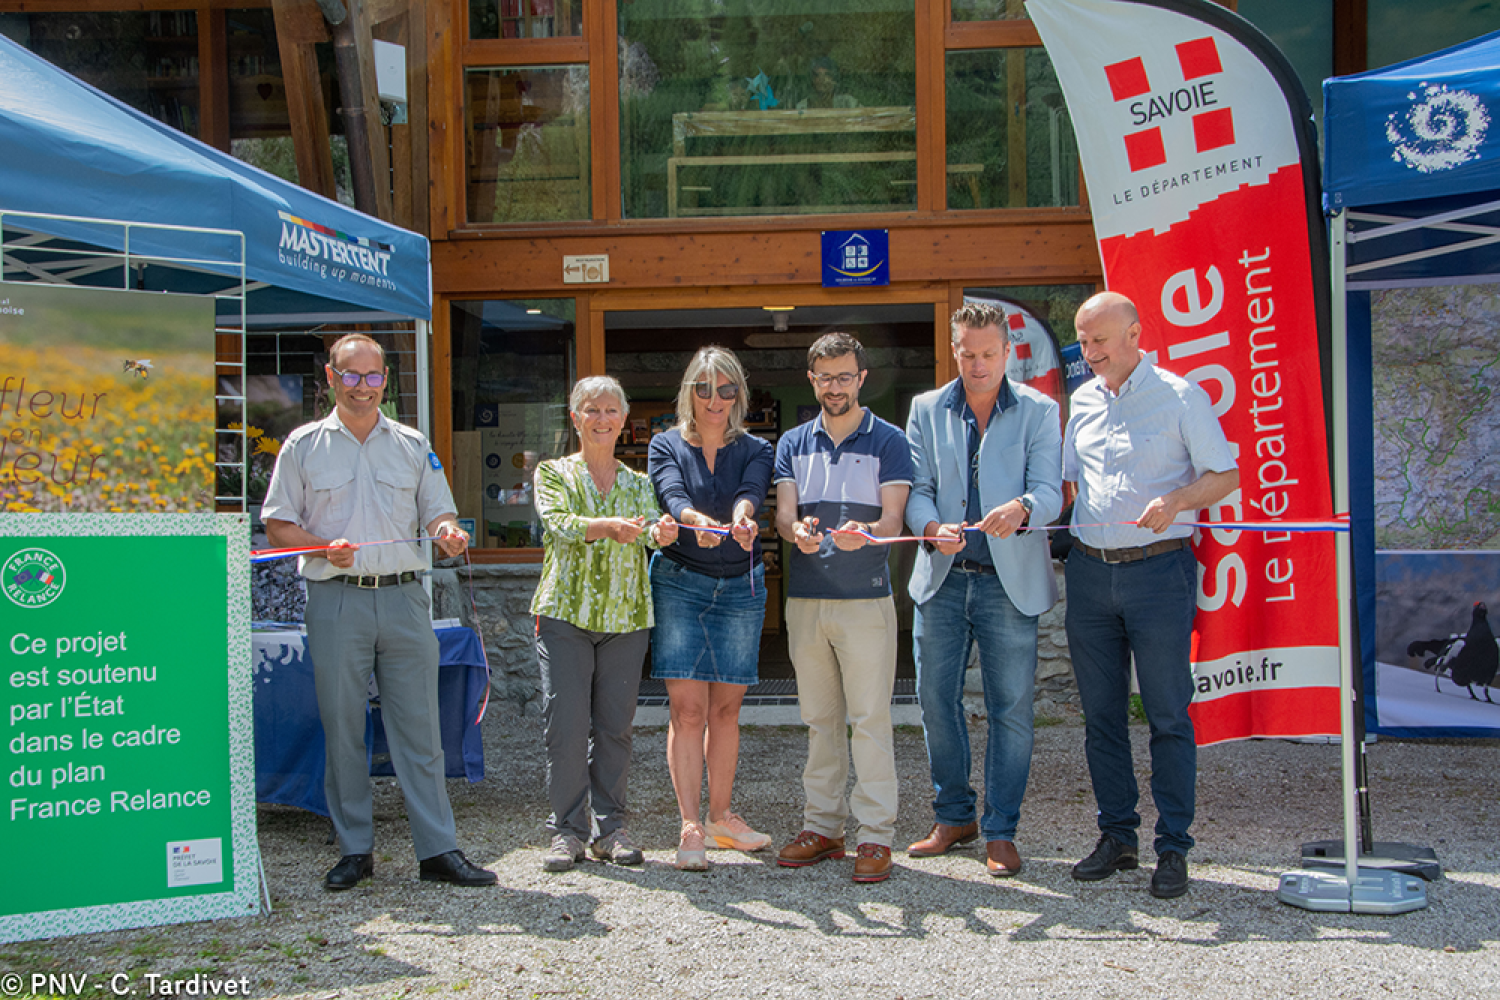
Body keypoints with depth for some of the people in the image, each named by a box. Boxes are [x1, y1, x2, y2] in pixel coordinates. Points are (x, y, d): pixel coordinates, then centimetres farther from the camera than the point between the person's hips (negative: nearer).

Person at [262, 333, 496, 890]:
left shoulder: (413, 445, 13)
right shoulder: (303, 445, 8)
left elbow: (439, 515, 13)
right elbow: (277, 528, 5)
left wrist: (448, 533, -11)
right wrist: (325, 548, -14)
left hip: (404, 597, 1)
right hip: (335, 600, -1)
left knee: (419, 728, 0)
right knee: (342, 729, 4)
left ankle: (438, 850, 4)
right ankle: (354, 850, 15)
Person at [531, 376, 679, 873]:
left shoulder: (638, 482, 14)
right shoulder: (553, 472, 6)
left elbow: (652, 526, -4)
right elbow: (558, 523, -13)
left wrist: (660, 531, -30)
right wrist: (609, 526, -32)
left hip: (626, 615, 2)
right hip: (565, 610, -2)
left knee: (616, 726, 5)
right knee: (566, 724, -5)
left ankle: (609, 827, 15)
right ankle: (567, 829, 7)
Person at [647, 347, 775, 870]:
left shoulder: (755, 450, 7)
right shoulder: (666, 446, 5)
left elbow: (751, 491, -14)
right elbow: (671, 494, -15)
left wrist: (742, 515, -39)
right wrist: (696, 520, -38)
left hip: (740, 588, 2)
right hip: (678, 583, -2)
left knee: (725, 708, 7)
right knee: (687, 709, -7)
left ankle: (721, 817, 20)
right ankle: (690, 828, -2)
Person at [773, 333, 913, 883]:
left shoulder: (888, 441, 3)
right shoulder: (793, 444, 13)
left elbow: (892, 518, -5)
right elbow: (783, 512, 3)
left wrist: (864, 533, -28)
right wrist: (797, 532, -21)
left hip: (866, 597, -4)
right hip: (805, 598, 4)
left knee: (870, 718, -3)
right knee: (818, 717, 10)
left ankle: (875, 834, 3)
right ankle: (822, 825, 19)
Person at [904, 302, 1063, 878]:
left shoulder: (1039, 412, 4)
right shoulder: (927, 410, 10)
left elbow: (1050, 491, -6)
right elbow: (916, 488, 4)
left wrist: (1020, 509, -29)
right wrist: (931, 527, -18)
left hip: (1010, 582, -2)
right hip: (942, 578, 3)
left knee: (1011, 709, 0)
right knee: (936, 701, 8)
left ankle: (1001, 832, 12)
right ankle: (954, 818, 25)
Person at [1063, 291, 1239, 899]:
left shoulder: (1180, 396, -2)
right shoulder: (1083, 400, 13)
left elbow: (1226, 475, -2)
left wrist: (1176, 500, -19)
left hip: (1159, 569, -5)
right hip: (1089, 569, 5)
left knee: (1167, 715, -1)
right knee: (1101, 713, 9)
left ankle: (1173, 849, 7)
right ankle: (1117, 837, 19)